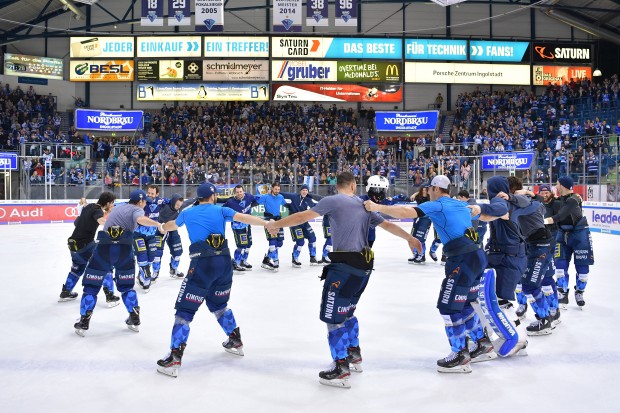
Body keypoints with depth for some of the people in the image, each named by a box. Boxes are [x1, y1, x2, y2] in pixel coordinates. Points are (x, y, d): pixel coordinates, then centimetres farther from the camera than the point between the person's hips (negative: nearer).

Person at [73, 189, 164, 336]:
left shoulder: (117, 207, 25)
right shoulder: (136, 209, 7)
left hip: (103, 248, 3)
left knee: (92, 286, 11)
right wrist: (157, 224, -13)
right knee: (126, 286, 16)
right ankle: (134, 320, 19)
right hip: (123, 249, -3)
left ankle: (83, 323, 10)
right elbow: (140, 219, -16)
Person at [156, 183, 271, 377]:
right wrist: (268, 223, -6)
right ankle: (236, 341, 33)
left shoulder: (187, 213, 16)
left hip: (202, 264, -3)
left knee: (185, 309, 0)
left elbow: (172, 225, 37)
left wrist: (163, 226, 60)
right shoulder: (220, 211, 12)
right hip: (224, 262, 3)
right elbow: (244, 218, -4)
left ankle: (175, 358, -5)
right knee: (218, 304, 25)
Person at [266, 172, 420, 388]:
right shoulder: (365, 206, 16)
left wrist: (275, 224, 8)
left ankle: (341, 370, -1)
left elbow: (303, 217, -5)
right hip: (364, 266, 8)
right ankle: (354, 355, 36)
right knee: (346, 311, 24)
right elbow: (388, 225, 24)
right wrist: (410, 239, 38)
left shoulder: (332, 201, -4)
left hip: (345, 266, -8)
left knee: (332, 315, -2)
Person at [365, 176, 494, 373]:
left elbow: (406, 212, -17)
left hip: (463, 260, -9)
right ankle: (482, 344, 31)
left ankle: (460, 356, 6)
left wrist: (377, 207, -11)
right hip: (476, 256, 9)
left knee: (449, 306, -1)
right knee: (463, 303, 22)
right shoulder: (461, 205, 19)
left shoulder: (437, 205, -4)